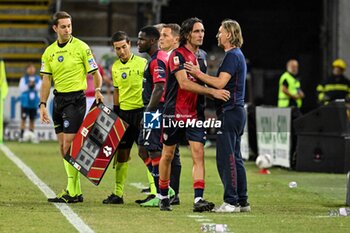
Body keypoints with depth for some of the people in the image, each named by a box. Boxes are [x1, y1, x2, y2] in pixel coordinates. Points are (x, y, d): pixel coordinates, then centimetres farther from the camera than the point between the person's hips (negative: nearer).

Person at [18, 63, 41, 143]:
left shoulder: (38, 79, 6)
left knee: (32, 119, 7)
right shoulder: (23, 79, 1)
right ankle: (21, 135, -3)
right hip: (25, 102, -2)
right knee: (23, 118, -4)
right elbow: (21, 88, -7)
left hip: (34, 102, 2)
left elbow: (39, 88, -5)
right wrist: (28, 86, -18)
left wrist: (34, 85, -21)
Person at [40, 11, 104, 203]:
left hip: (76, 99, -6)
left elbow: (95, 73, -2)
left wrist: (97, 90, -20)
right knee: (62, 146, 6)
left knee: (69, 144, -13)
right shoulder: (49, 52, 9)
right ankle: (76, 190, 13)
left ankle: (72, 192, -10)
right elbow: (46, 80, 11)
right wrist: (43, 104, 2)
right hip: (58, 99, 6)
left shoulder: (81, 47, -5)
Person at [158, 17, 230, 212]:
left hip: (195, 113, 5)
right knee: (168, 155, 7)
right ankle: (163, 197, 22)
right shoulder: (178, 55, -11)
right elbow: (184, 83, -23)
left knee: (198, 154, -8)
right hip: (174, 113, -5)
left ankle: (198, 199, -15)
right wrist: (213, 92, -26)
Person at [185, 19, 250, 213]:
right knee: (235, 157, 12)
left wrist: (198, 74, -13)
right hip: (236, 111, 11)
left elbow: (220, 83, -22)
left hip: (230, 112, -11)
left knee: (226, 158, -10)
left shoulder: (232, 56, -13)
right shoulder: (238, 55, 20)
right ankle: (242, 201, 14)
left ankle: (231, 201, -11)